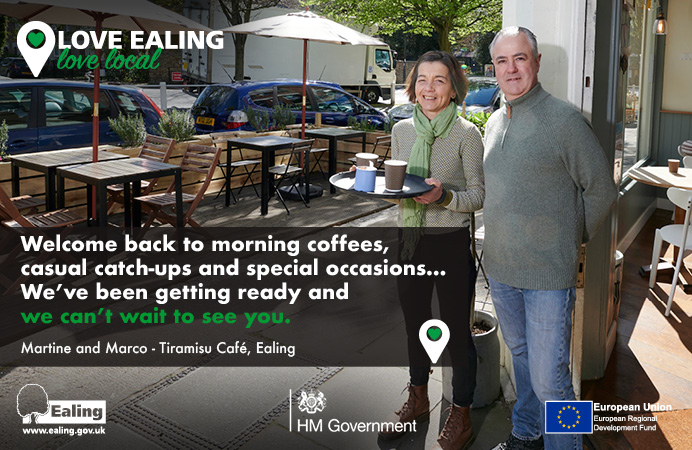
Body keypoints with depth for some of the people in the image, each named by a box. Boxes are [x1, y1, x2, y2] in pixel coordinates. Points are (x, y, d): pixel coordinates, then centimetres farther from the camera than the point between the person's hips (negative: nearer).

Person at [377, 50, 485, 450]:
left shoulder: (467, 133, -9)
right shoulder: (402, 129, 5)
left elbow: (478, 196, -9)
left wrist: (444, 196, -26)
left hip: (452, 243, -5)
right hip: (410, 240, 5)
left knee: (457, 331, 7)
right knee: (415, 324, 19)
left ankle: (460, 417, 26)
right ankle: (418, 400, 41)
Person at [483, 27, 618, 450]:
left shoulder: (564, 119, -11)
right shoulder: (495, 122, 10)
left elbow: (602, 189, -5)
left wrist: (571, 239, 0)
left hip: (548, 273, -6)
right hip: (500, 267, 7)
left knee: (549, 378, -3)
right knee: (521, 357, 22)